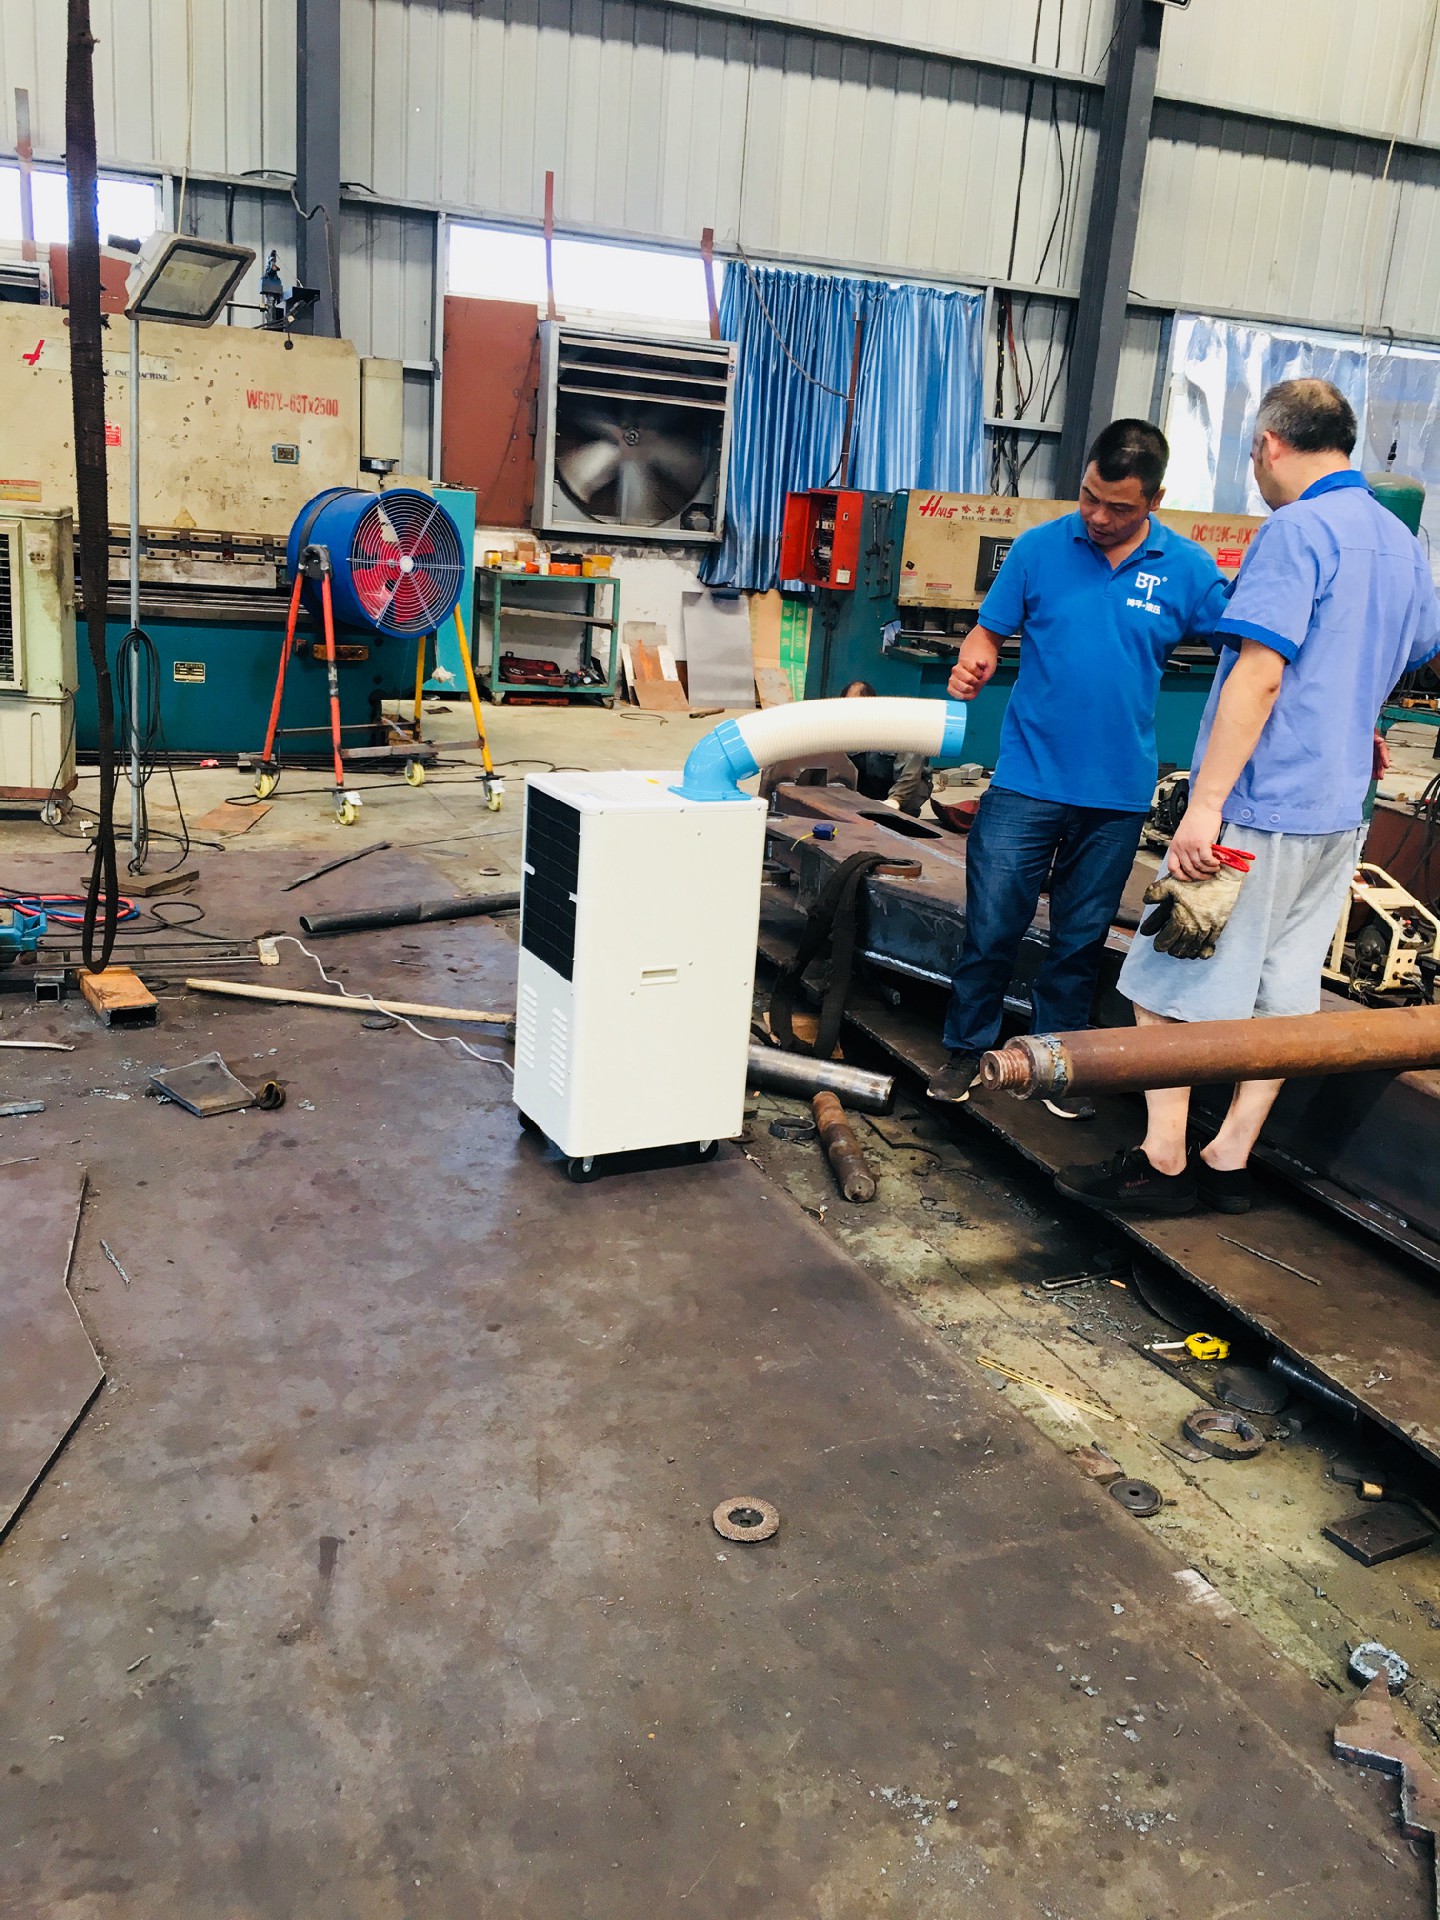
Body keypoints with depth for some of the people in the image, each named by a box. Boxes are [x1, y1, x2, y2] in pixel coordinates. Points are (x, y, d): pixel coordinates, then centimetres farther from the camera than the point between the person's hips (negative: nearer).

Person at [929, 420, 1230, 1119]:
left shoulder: (1188, 569, -2)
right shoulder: (1039, 548, -3)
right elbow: (988, 631, 3)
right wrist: (972, 662, -20)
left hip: (1117, 791, 1)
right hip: (1026, 779, -1)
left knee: (1081, 937, 13)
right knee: (991, 925, 2)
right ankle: (967, 1048, 21)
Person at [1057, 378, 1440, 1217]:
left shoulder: (1297, 531, -14)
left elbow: (1258, 677, -22)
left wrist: (1205, 805, -23)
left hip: (1258, 807, -9)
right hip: (1338, 811, 9)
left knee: (1172, 983, 1)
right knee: (1283, 991, 11)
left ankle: (1162, 1163, 7)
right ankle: (1229, 1162, 18)